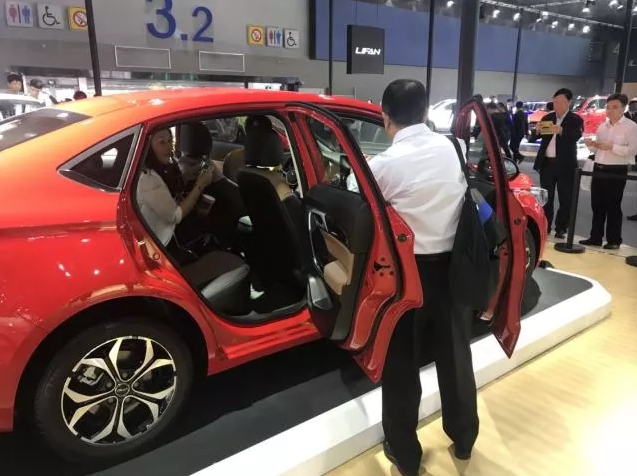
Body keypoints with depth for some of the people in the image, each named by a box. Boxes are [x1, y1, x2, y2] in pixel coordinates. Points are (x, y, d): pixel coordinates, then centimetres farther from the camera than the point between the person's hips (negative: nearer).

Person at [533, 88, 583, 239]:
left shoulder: (576, 120, 1)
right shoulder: (547, 118, 11)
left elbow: (576, 136, -18)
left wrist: (561, 131, -36)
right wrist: (537, 130, -15)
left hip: (565, 164, -3)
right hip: (547, 163, 3)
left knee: (565, 199, 2)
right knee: (546, 197, 8)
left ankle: (561, 228, 10)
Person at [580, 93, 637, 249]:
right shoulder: (602, 126, 13)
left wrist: (611, 147, -21)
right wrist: (591, 145, -3)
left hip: (617, 172, -6)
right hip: (598, 169, 6)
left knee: (613, 207, 0)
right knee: (597, 205, 8)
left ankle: (614, 240, 10)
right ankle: (595, 238, 16)